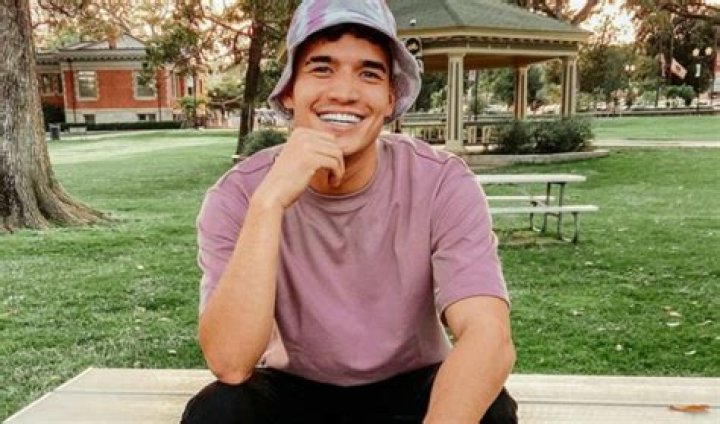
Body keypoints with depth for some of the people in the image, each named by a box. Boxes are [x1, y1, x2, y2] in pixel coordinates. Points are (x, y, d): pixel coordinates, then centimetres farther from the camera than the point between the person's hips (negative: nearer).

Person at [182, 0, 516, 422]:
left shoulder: (442, 183, -19)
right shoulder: (237, 196, -17)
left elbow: (491, 340, -29)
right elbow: (230, 364, -28)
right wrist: (269, 203, -36)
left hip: (411, 387, 0)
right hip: (293, 388, 1)